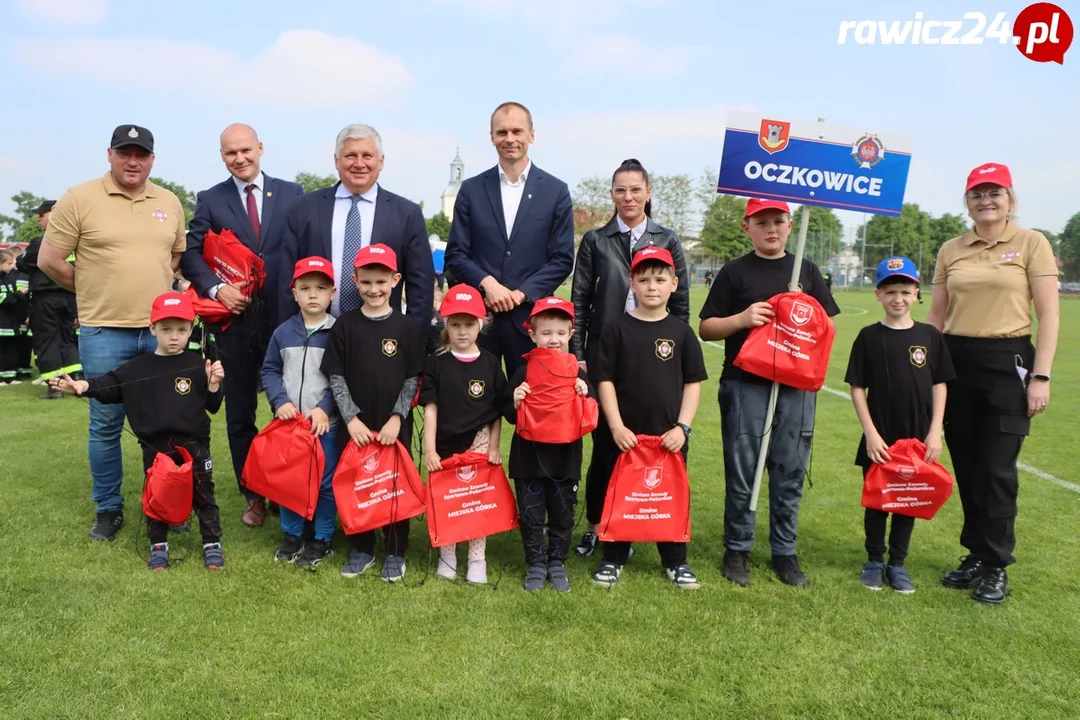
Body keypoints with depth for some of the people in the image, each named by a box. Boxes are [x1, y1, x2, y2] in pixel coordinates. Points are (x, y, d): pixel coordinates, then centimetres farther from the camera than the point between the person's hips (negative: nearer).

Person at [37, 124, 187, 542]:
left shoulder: (169, 202, 8)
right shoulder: (79, 199, -3)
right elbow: (49, 260, -1)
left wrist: (152, 285, 9)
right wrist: (94, 289, 5)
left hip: (162, 330, 3)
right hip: (103, 332, -3)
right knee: (106, 425, 6)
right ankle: (108, 509, 20)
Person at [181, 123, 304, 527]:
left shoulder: (291, 194, 5)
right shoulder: (209, 201, 6)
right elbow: (190, 255, 2)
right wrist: (217, 289, -14)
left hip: (285, 318, -1)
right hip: (235, 320, 1)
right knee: (240, 413, 9)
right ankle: (252, 496, 23)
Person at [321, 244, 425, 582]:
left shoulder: (406, 327, -3)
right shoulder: (345, 325, -1)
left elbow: (413, 379, -2)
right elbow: (336, 376, -2)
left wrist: (397, 418, -10)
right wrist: (351, 418, -10)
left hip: (395, 425, -1)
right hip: (356, 424, 1)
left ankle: (396, 552, 22)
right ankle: (361, 548, 26)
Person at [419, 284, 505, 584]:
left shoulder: (489, 363, 0)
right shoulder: (437, 364, -2)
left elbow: (497, 411, 3)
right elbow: (430, 409, -3)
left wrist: (493, 447, -1)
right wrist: (429, 449, -7)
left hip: (478, 443, 0)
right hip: (445, 446, 1)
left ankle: (477, 559, 17)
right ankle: (447, 557, 26)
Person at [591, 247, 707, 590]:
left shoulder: (681, 331, 0)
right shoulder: (618, 329, -3)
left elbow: (693, 382, 3)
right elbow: (605, 380, -4)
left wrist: (683, 427, -6)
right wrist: (616, 426, -10)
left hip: (670, 435, 1)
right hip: (626, 435, -1)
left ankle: (675, 562, 28)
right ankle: (613, 559, 26)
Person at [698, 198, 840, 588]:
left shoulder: (807, 270, 14)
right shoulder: (735, 272, 6)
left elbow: (828, 324, 16)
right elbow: (706, 328, 4)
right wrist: (742, 319, -13)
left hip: (797, 386, 3)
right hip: (745, 385, -2)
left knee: (790, 475, 7)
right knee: (742, 473, 3)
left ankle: (785, 552, 21)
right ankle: (737, 550, 17)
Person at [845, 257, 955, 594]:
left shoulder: (929, 336, 0)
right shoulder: (869, 336, -4)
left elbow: (939, 385, 3)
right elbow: (857, 387, -4)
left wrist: (935, 432, -4)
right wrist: (870, 433, -10)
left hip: (918, 438, 2)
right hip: (879, 439, -1)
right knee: (876, 500, 9)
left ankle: (897, 564, 25)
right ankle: (874, 561, 24)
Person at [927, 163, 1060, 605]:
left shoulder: (1031, 243, -1)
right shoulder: (950, 250, 9)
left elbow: (1049, 315, -4)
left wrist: (1041, 375, -11)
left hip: (1008, 362, -4)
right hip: (956, 362, 4)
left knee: (997, 467, -2)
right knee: (966, 466, 9)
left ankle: (997, 567, 12)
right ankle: (976, 555, 24)